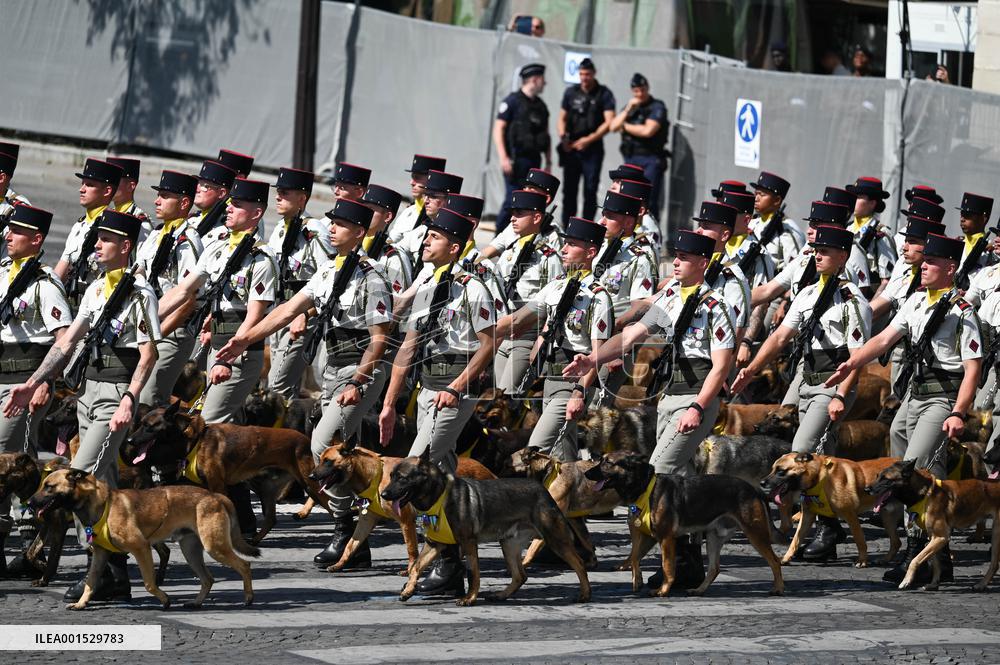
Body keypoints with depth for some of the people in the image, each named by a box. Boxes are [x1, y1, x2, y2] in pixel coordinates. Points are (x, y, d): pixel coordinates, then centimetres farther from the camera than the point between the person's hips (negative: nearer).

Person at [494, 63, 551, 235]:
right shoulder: (512, 101, -6)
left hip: (534, 160, 7)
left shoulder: (541, 106, 15)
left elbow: (546, 135, 20)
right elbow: (498, 129, -10)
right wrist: (503, 158, -17)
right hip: (516, 159, -7)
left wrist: (548, 162, 16)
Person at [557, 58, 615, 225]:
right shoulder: (571, 92, 10)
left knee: (590, 191, -5)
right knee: (569, 190, 4)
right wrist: (563, 137, -4)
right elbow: (562, 118, 14)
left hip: (592, 150, -3)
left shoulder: (604, 94, -2)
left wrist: (589, 139, -16)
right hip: (571, 149, 3)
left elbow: (609, 122, -9)